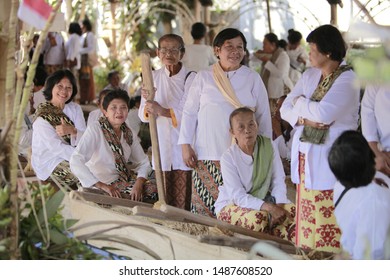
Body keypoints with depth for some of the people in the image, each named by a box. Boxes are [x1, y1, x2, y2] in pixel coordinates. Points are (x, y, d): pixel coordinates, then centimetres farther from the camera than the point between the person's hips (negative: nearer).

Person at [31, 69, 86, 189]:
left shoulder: (75, 108, 6)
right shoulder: (43, 115, -12)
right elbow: (57, 147, -20)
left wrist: (72, 131, -29)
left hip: (71, 157, 6)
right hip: (49, 163, -6)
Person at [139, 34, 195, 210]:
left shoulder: (190, 78, -5)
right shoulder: (153, 77, 7)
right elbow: (143, 116, 5)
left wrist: (162, 111, -23)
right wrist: (147, 103, -16)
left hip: (183, 147, -3)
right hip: (161, 144, 4)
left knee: (183, 203, -2)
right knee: (163, 202, 9)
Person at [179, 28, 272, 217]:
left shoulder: (253, 78, 8)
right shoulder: (203, 77, 7)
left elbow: (263, 115, 10)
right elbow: (189, 112, 8)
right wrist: (186, 145, 0)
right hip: (207, 154, 0)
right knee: (206, 206, -3)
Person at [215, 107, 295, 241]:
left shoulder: (268, 146, -7)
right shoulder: (228, 157, -18)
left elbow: (278, 181, -7)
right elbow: (238, 196, -22)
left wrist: (279, 206, -26)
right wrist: (268, 207, -34)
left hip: (262, 201, 4)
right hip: (230, 205, -4)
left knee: (294, 212, -19)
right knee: (258, 217, -35)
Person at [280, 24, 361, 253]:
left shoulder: (347, 79, -9)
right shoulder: (309, 75, 13)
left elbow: (324, 113, -22)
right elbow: (285, 109, 8)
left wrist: (299, 102, -4)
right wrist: (305, 119, -11)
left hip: (330, 161, -6)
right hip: (305, 157, 6)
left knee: (328, 223, -5)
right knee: (307, 220, 9)